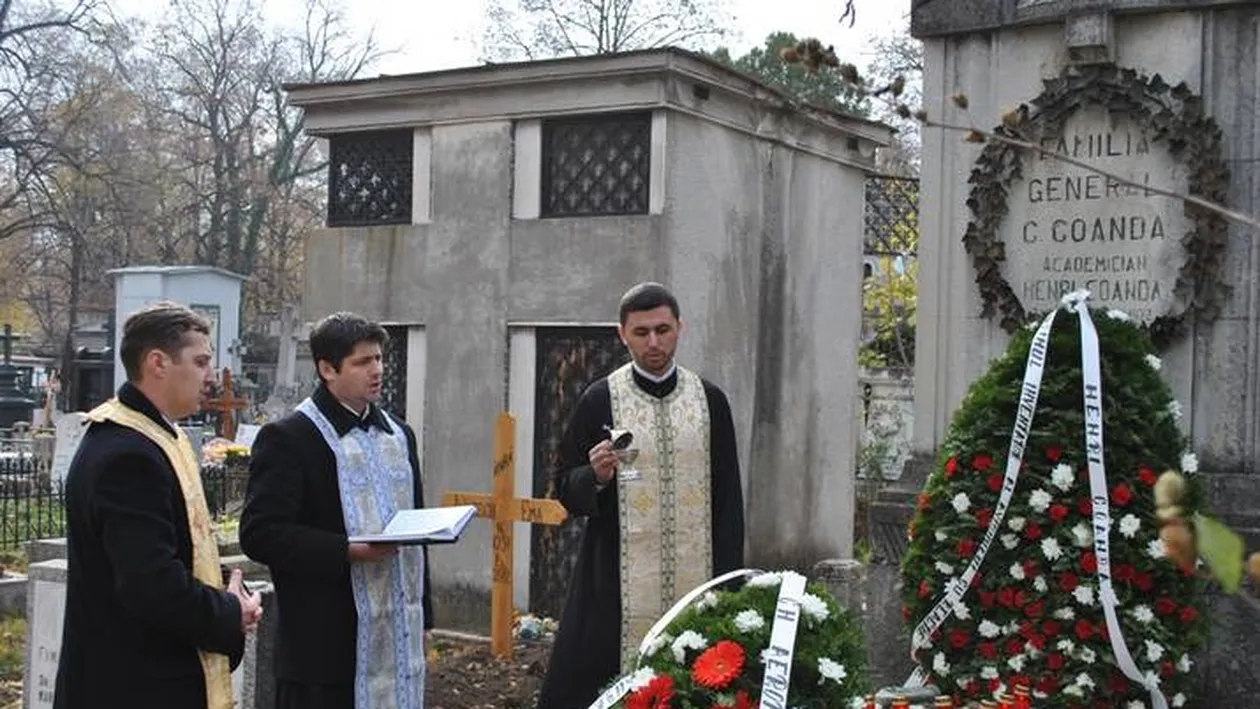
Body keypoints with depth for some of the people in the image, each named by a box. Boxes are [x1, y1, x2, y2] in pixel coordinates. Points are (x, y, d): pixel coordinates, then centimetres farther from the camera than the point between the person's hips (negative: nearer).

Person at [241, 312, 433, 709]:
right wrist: (349, 551, -21)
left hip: (399, 640, 7)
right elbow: (260, 534, -15)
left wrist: (422, 616, 17)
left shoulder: (398, 434, 16)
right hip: (326, 642, -6)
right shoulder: (288, 439, -7)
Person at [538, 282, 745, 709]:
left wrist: (728, 584, 5)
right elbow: (565, 489, 4)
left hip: (695, 579, 2)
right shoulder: (600, 400, 1)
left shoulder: (709, 400, 8)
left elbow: (728, 498, 11)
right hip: (619, 585, -2)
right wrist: (596, 477, -17)